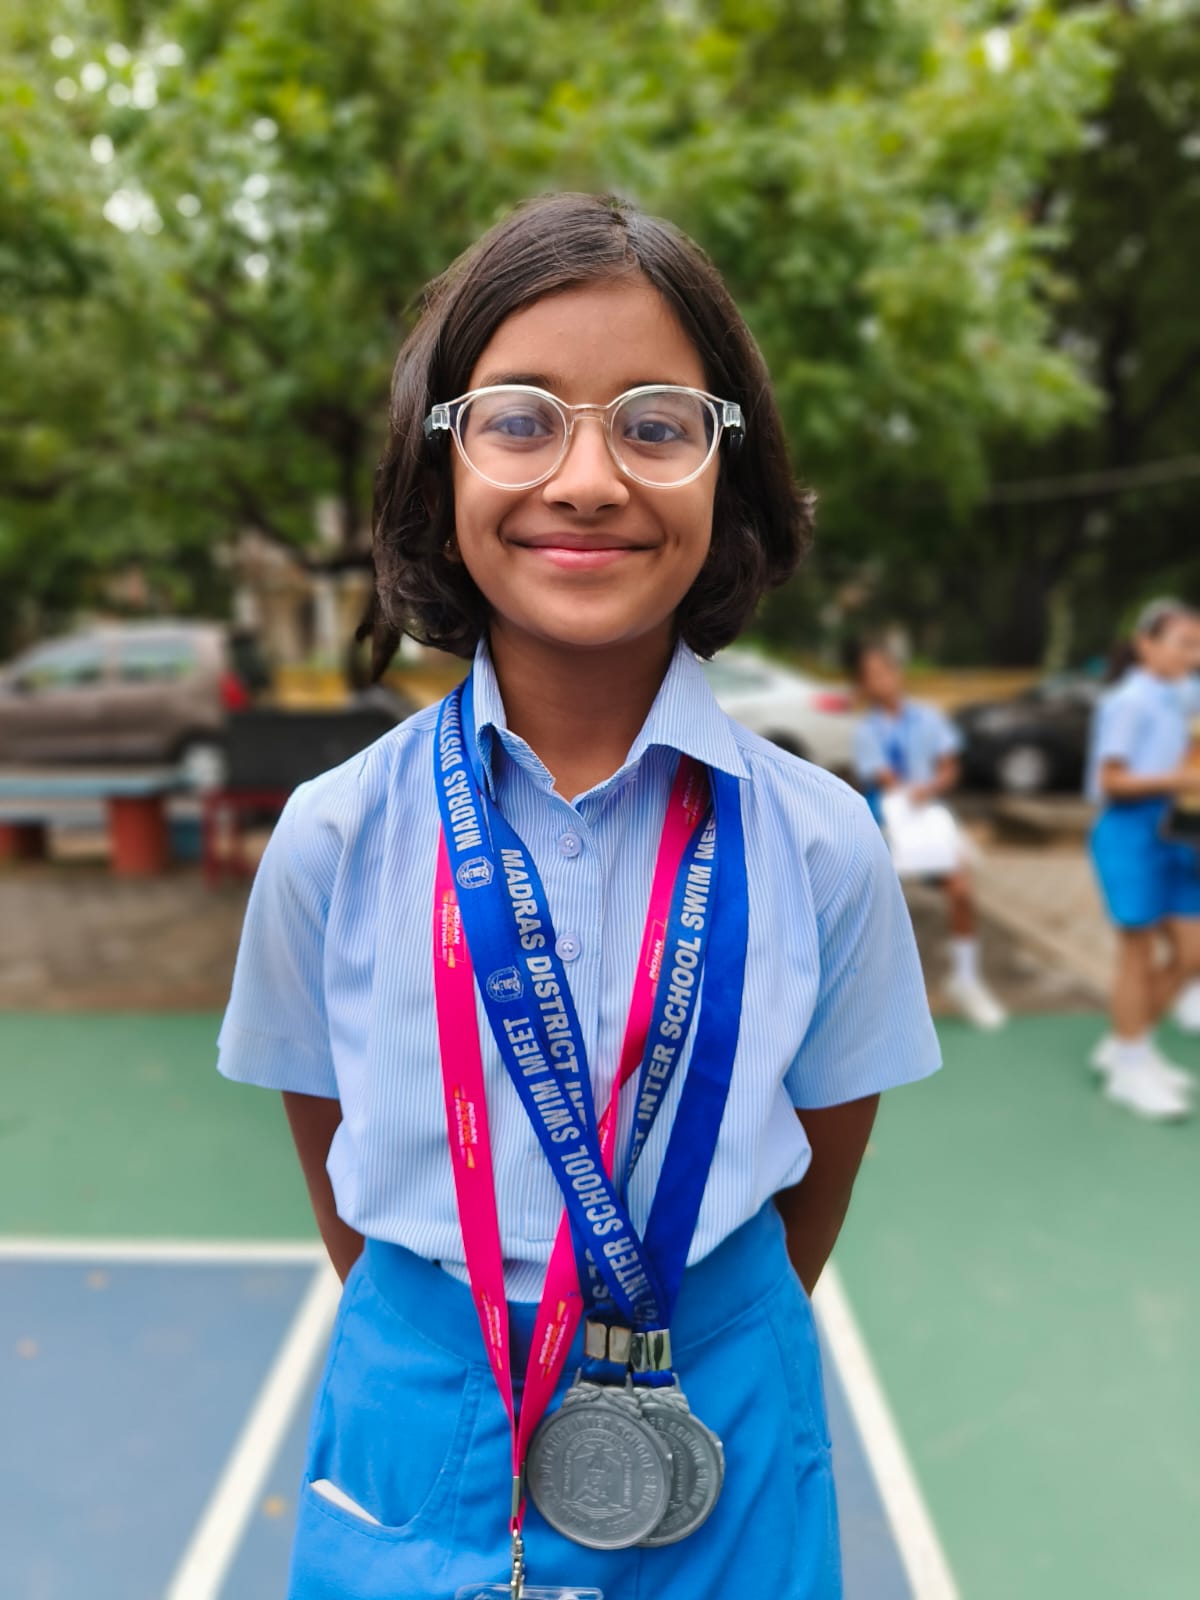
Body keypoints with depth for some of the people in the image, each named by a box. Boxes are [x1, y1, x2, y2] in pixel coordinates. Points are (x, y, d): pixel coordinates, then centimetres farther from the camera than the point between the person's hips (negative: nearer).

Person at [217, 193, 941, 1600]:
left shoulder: (820, 847, -15)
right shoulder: (333, 840, -14)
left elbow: (814, 1193, -1)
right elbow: (337, 1183, 0)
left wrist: (712, 1359, 8)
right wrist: (443, 1345, 8)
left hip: (725, 1455, 0)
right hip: (421, 1445, 1)